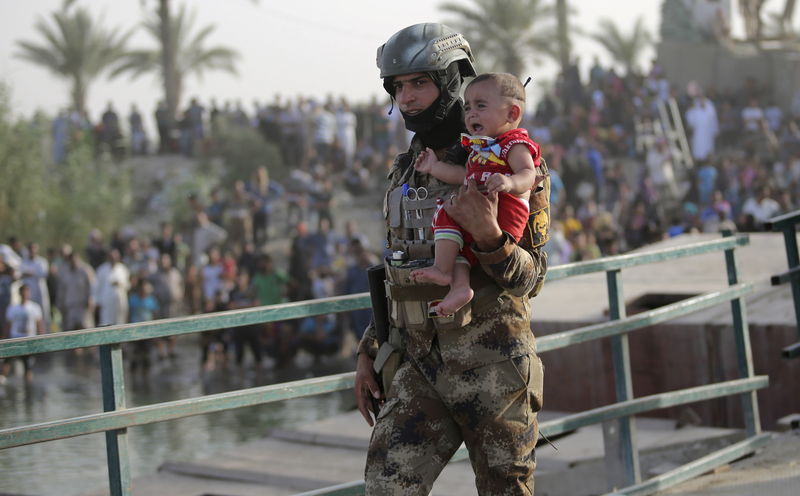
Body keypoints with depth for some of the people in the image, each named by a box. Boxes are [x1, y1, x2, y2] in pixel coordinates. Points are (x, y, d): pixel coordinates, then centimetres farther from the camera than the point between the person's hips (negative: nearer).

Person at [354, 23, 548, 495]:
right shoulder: (405, 172, 12)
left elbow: (528, 277, -13)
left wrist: (488, 235, -32)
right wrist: (369, 353, 15)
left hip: (491, 365, -5)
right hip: (419, 366, 6)